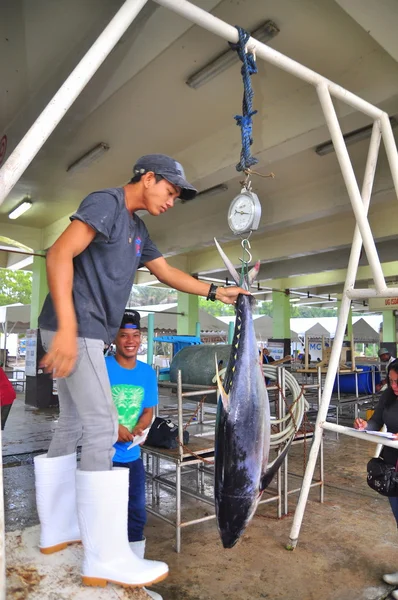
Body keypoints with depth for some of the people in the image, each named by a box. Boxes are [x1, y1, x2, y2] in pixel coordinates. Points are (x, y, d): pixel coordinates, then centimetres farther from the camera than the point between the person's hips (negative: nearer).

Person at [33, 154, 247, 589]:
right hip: (73, 328, -10)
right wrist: (67, 326, -26)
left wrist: (215, 292, 25)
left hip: (88, 333, 10)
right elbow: (59, 255, -18)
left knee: (72, 426, 13)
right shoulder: (105, 202, -7)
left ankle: (57, 530, 26)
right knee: (101, 429, -11)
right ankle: (106, 560, -3)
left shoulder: (137, 229, 21)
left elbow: (165, 271, 28)